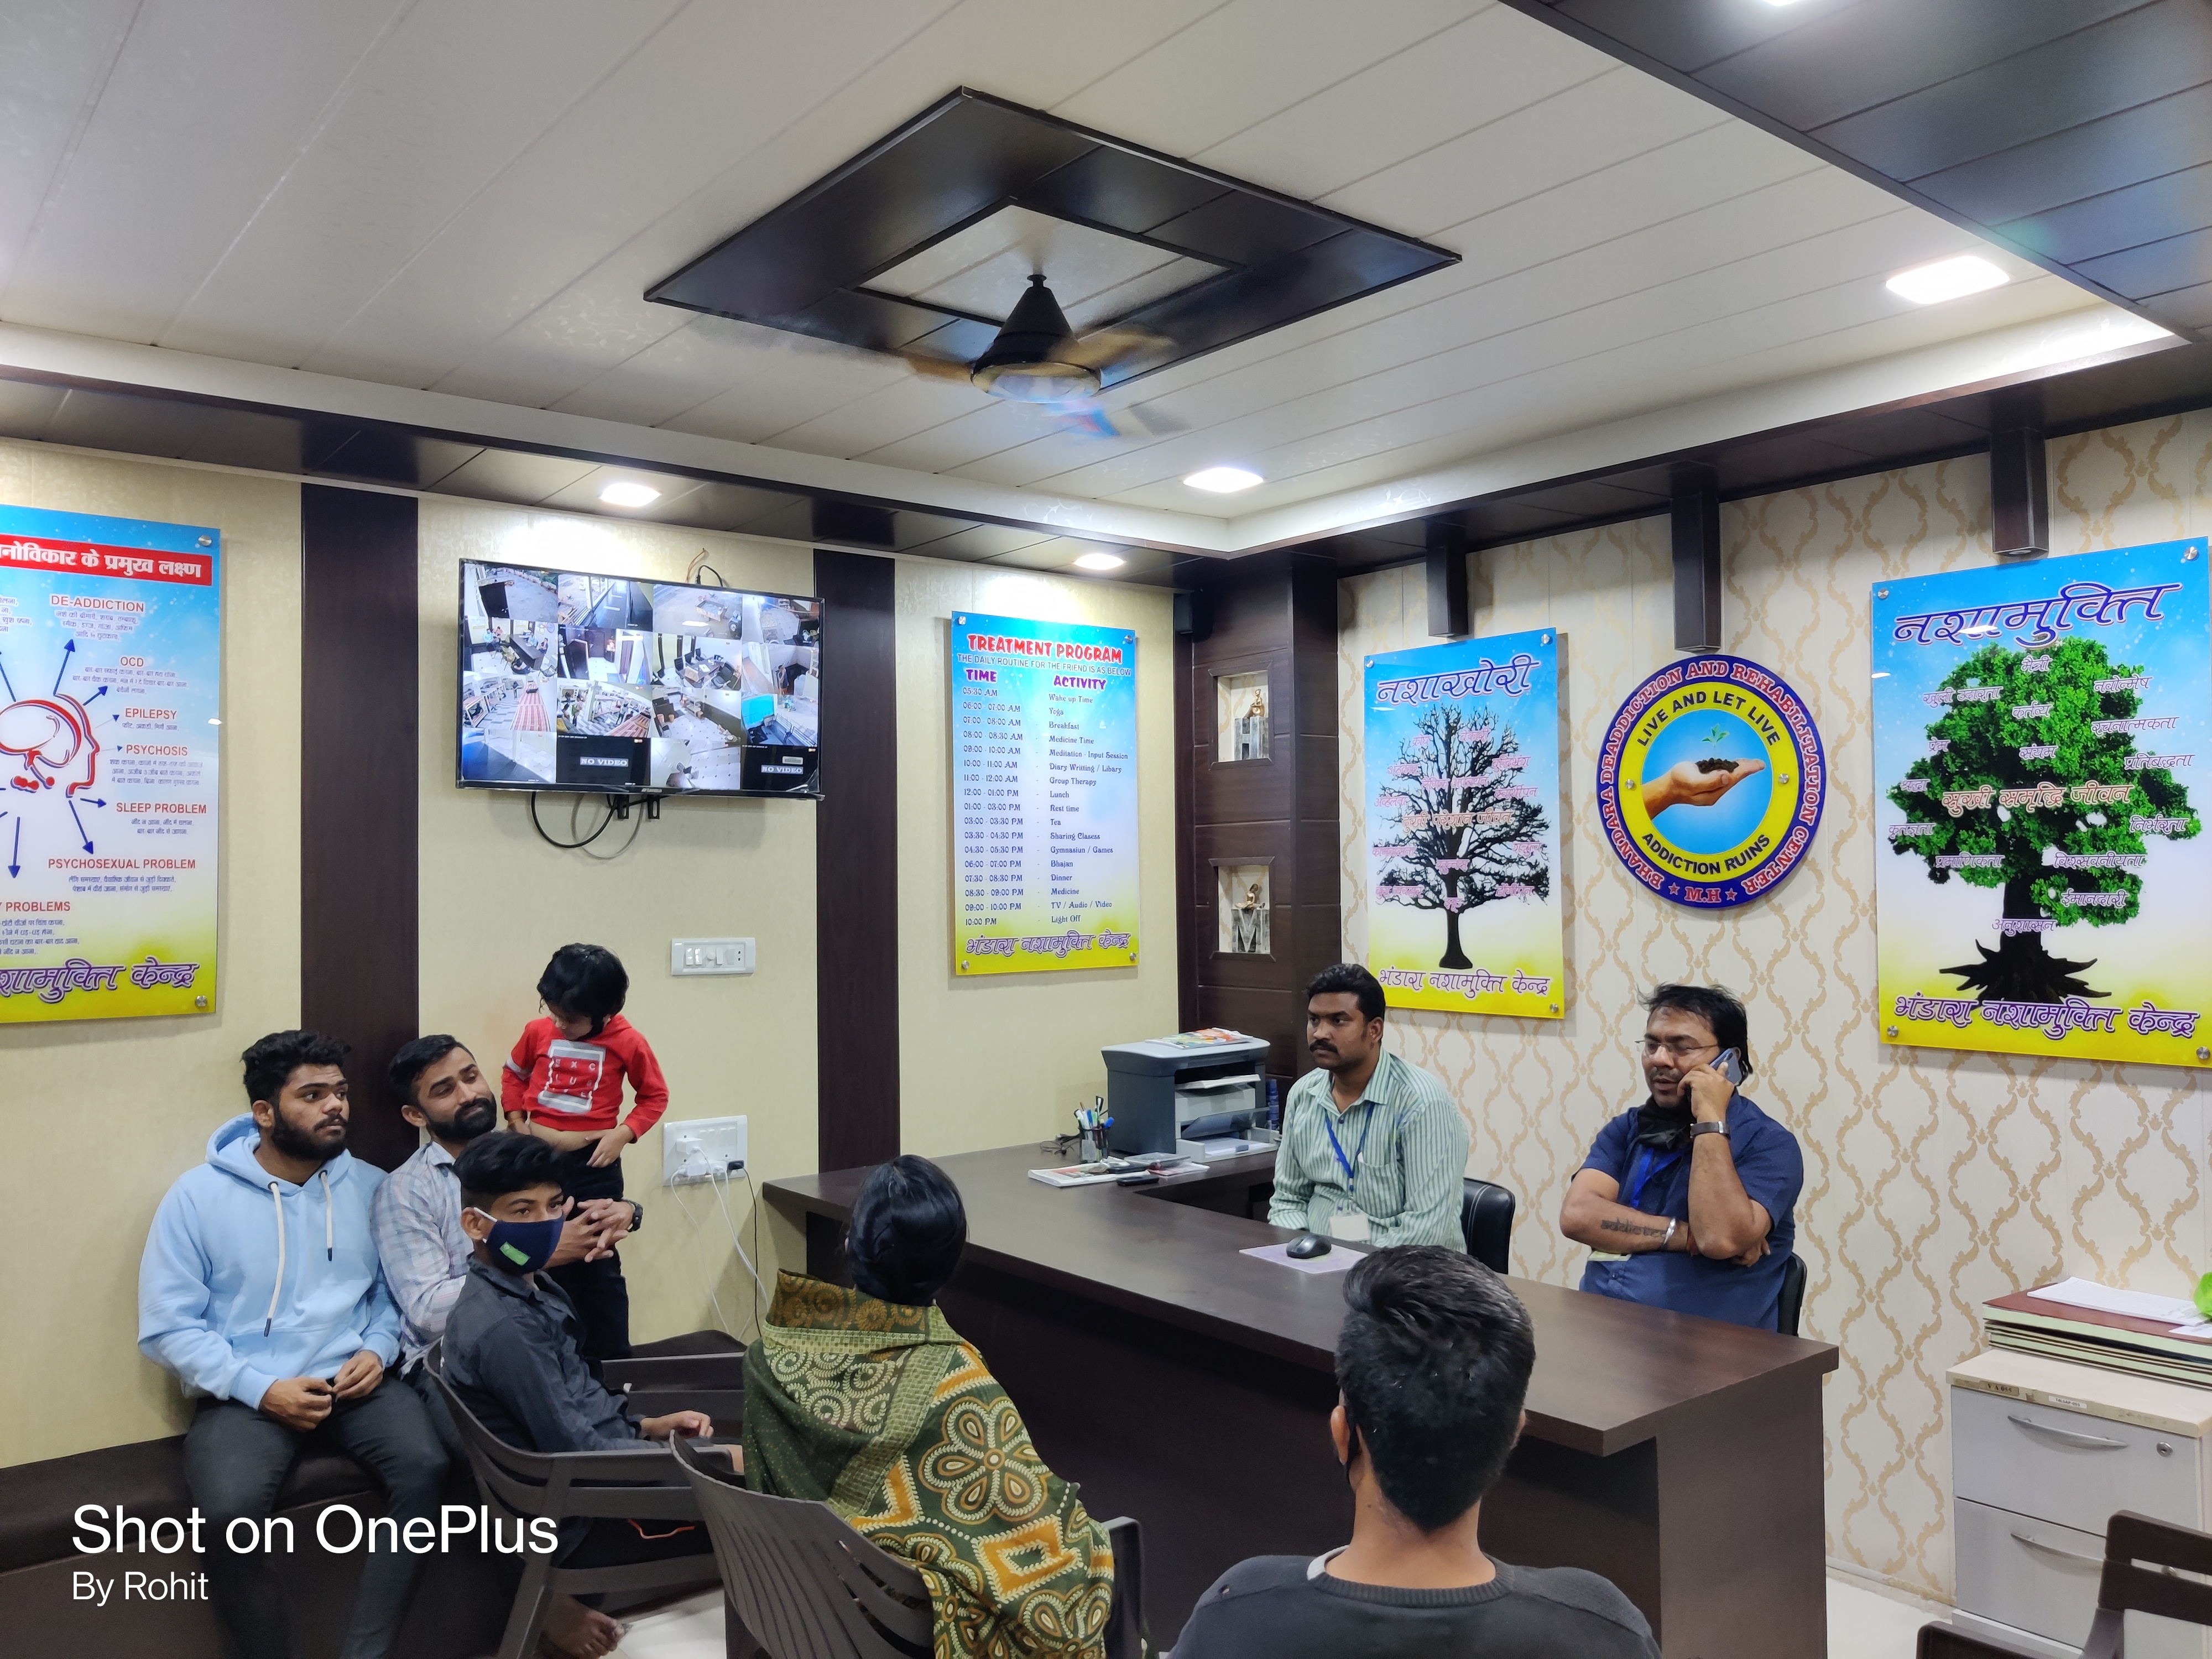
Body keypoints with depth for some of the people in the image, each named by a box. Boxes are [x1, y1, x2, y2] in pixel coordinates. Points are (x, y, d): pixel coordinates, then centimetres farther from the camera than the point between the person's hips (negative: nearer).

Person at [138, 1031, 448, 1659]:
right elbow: (166, 1326, -5)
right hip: (247, 1393, -2)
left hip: (355, 1381, 2)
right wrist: (260, 1388, -15)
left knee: (425, 1467, -26)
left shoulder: (370, 1187, 7)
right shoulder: (198, 1195, -3)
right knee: (229, 1512, -31)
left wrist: (377, 1349, -9)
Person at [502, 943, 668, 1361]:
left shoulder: (628, 1042, -11)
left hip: (594, 1162, -3)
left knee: (599, 1263, 3)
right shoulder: (537, 1032, -4)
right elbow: (514, 1075, 15)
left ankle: (612, 1359, 12)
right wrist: (516, 1120, 2)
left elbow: (655, 1096, 1)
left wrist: (623, 1134, -13)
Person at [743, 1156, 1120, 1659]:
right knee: (1104, 1552, 18)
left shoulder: (776, 1350, -15)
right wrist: (1091, 1541, -2)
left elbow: (768, 1475, 2)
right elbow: (1029, 1515, -22)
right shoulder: (953, 1381, -30)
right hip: (916, 1618, -5)